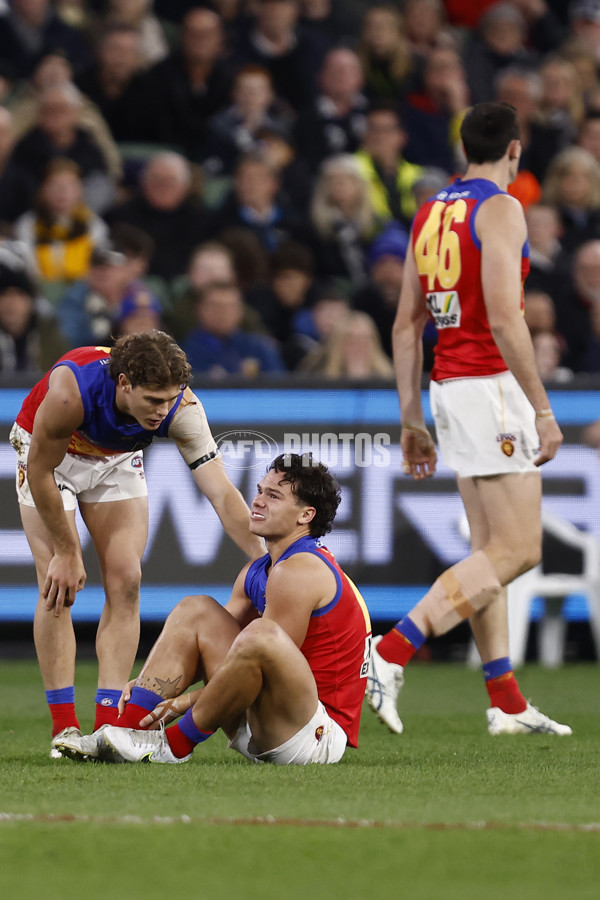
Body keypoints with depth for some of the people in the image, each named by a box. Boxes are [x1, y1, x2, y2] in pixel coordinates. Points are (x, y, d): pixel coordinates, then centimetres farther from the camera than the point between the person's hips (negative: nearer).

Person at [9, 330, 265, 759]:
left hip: (118, 459, 3)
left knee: (125, 581, -9)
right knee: (59, 586, -13)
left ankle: (109, 724, -7)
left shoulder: (182, 408, -32)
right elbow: (40, 472, -26)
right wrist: (65, 553, -19)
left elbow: (222, 492, -32)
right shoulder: (70, 390, -41)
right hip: (48, 453, -3)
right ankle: (64, 727, -9)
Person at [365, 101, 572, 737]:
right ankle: (389, 655, -20)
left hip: (448, 386, 9)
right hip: (492, 385, -9)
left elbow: (406, 323, 14)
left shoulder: (430, 213, 14)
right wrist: (542, 409, -18)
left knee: (490, 548, 10)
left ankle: (507, 705, 8)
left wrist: (411, 418, 18)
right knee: (516, 551, -9)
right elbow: (503, 317, -20)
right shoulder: (500, 209, -11)